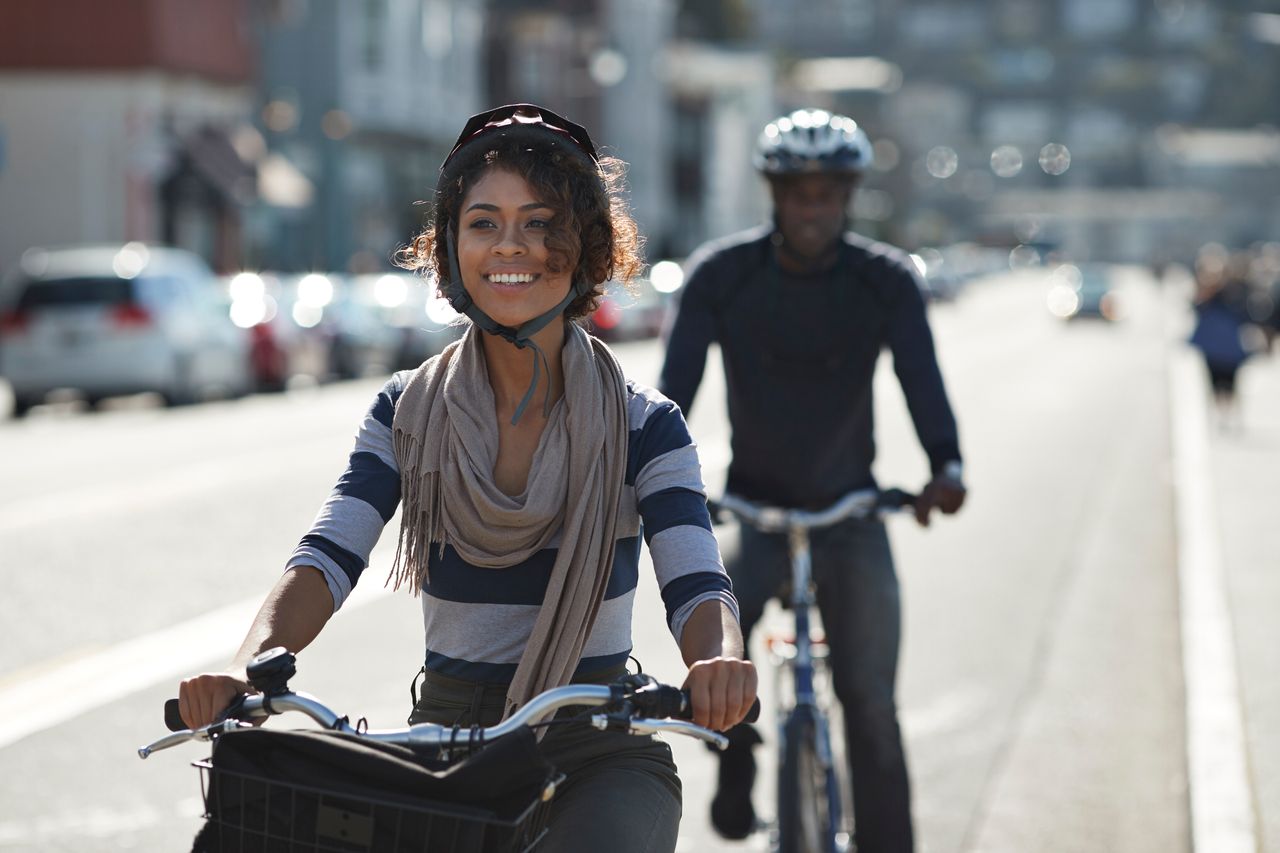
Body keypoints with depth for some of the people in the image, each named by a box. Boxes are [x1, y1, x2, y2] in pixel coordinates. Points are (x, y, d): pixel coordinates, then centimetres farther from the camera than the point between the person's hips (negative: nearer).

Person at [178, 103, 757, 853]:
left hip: (598, 755, -2)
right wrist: (247, 667, -30)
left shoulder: (644, 426, -2)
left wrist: (720, 662, -39)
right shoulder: (407, 413, 3)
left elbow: (697, 590, -14)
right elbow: (325, 564, -8)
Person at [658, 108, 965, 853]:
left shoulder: (887, 281, -9)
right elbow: (679, 380, -18)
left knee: (871, 702, -8)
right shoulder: (721, 275, -9)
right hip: (753, 509, 0)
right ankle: (736, 762, -1)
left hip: (850, 510, 0)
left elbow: (922, 378, -22)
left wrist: (947, 467, -42)